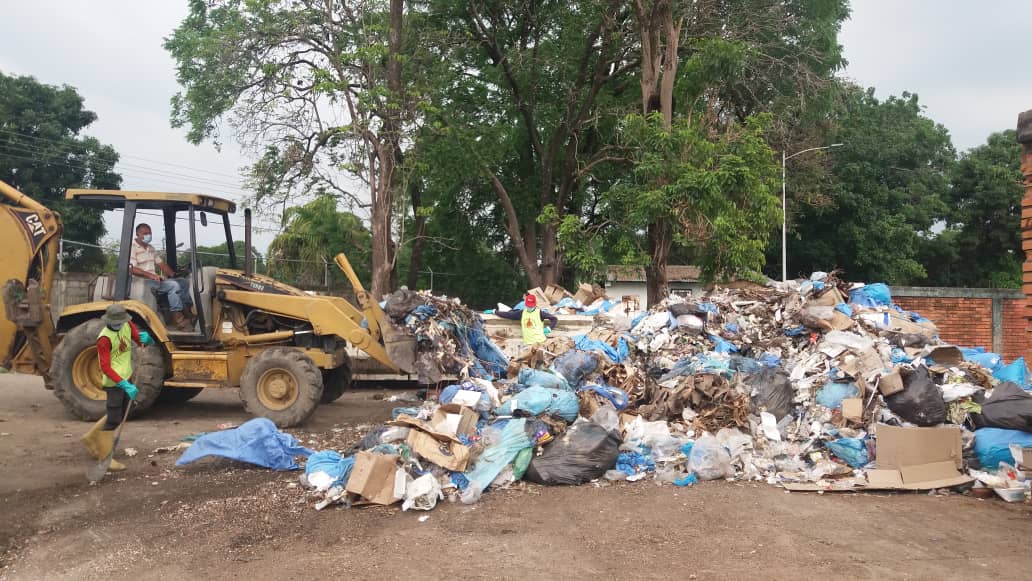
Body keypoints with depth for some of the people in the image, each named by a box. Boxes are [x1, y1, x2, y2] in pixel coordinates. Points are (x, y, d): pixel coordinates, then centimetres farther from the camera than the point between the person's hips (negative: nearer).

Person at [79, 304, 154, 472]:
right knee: (113, 419, -3)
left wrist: (145, 338, -16)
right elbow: (105, 368, -22)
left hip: (125, 378, 8)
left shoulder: (127, 325, -1)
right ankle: (105, 457, 6)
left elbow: (139, 338, 11)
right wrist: (125, 385, -29)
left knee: (119, 415, 20)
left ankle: (90, 438, 36)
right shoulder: (104, 338, -20)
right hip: (114, 382, -8)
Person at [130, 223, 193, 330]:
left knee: (183, 282, 2)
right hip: (142, 281, -9)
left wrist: (173, 274, 5)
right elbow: (132, 269, -20)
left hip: (155, 279, 9)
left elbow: (161, 263, 22)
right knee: (173, 285, -27)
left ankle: (187, 311, -1)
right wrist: (152, 276, -28)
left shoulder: (150, 248, 21)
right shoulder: (132, 248, -9)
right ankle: (177, 318, -26)